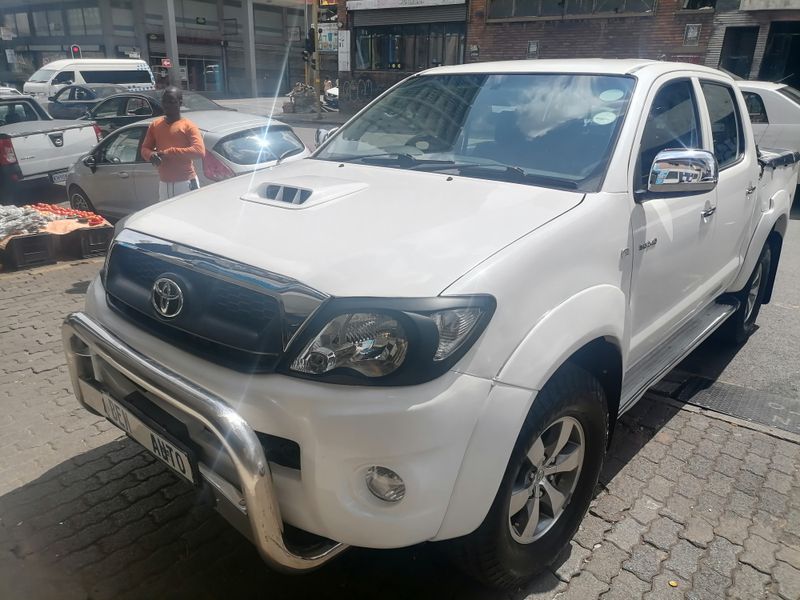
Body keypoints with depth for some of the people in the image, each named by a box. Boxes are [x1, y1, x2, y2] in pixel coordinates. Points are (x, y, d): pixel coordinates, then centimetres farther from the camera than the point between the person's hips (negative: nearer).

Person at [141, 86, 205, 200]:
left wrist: (170, 152, -22)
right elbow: (145, 148, 16)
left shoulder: (188, 126, -6)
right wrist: (151, 155, -9)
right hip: (164, 184, 6)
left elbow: (200, 151, -20)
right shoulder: (155, 125, 11)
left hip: (186, 183, -6)